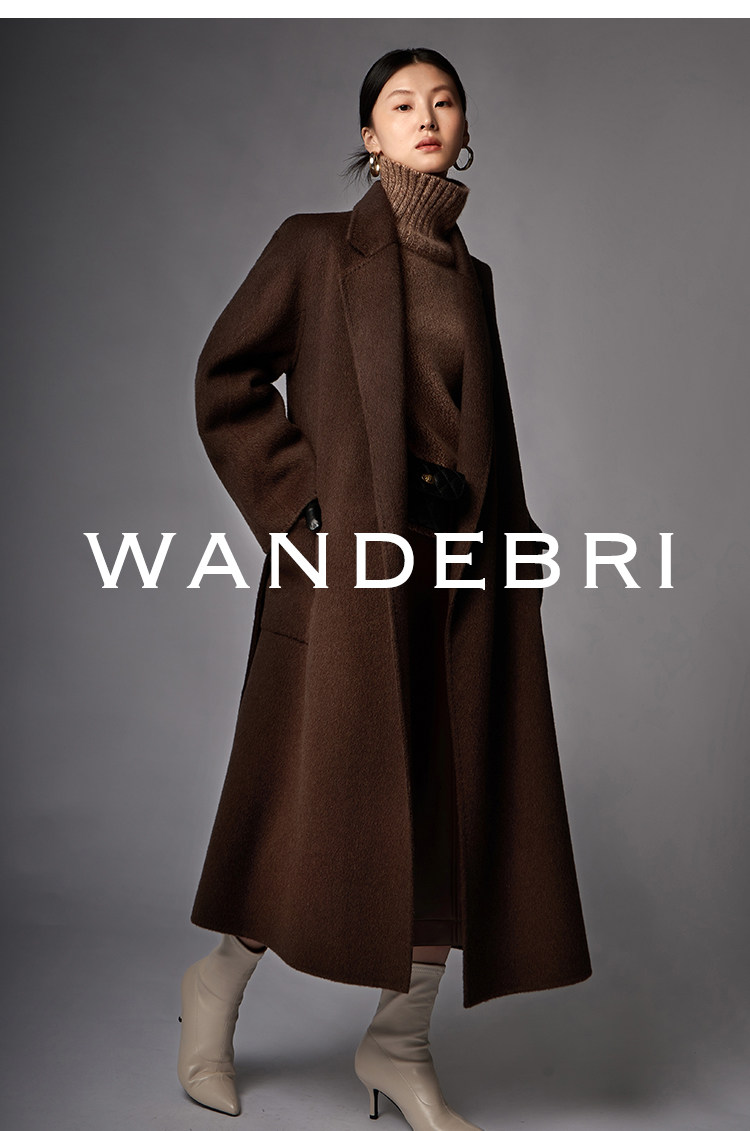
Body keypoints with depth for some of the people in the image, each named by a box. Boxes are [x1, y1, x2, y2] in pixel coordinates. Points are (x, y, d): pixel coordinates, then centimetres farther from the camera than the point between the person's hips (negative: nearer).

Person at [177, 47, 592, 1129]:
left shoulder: (470, 274, 17)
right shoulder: (317, 246, 3)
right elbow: (226, 378, 0)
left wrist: (514, 558, 11)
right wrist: (300, 505, -7)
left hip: (462, 568, 5)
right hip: (352, 557, -5)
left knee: (459, 803, 3)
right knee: (327, 796, -2)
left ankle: (400, 1044, 18)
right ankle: (216, 988, 24)